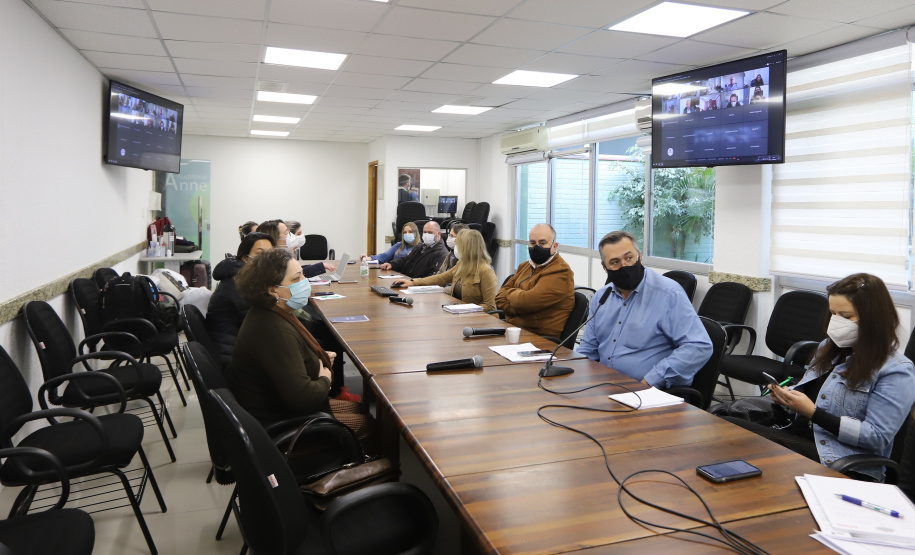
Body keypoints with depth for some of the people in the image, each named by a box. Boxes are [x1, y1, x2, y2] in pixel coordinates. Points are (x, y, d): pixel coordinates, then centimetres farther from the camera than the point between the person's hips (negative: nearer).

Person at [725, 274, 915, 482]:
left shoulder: (897, 371, -6)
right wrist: (788, 398, -1)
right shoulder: (830, 348, 17)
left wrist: (813, 413, -18)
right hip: (797, 437, 7)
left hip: (844, 466, -7)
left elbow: (877, 437, -13)